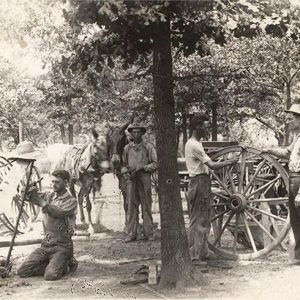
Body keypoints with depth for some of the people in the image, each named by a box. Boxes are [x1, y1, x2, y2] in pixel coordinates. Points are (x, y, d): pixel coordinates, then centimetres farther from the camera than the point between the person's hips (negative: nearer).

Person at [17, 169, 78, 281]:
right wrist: (29, 191, -21)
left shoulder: (71, 201, -3)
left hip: (62, 245, -5)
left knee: (50, 275, -26)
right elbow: (27, 196, 3)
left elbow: (59, 212, -20)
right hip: (46, 244, 5)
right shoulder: (48, 196, 12)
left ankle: (65, 264, 7)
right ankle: (51, 265, 13)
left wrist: (41, 202, -22)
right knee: (22, 271, -5)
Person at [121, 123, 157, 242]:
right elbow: (123, 164, 19)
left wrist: (142, 167, -12)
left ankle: (148, 233, 7)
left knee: (146, 207, 1)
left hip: (144, 179, -2)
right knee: (132, 207, 2)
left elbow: (155, 164, 1)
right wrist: (126, 172, -2)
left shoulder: (148, 147, 4)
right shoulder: (127, 148, 13)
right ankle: (132, 234, 6)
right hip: (131, 180, 2)